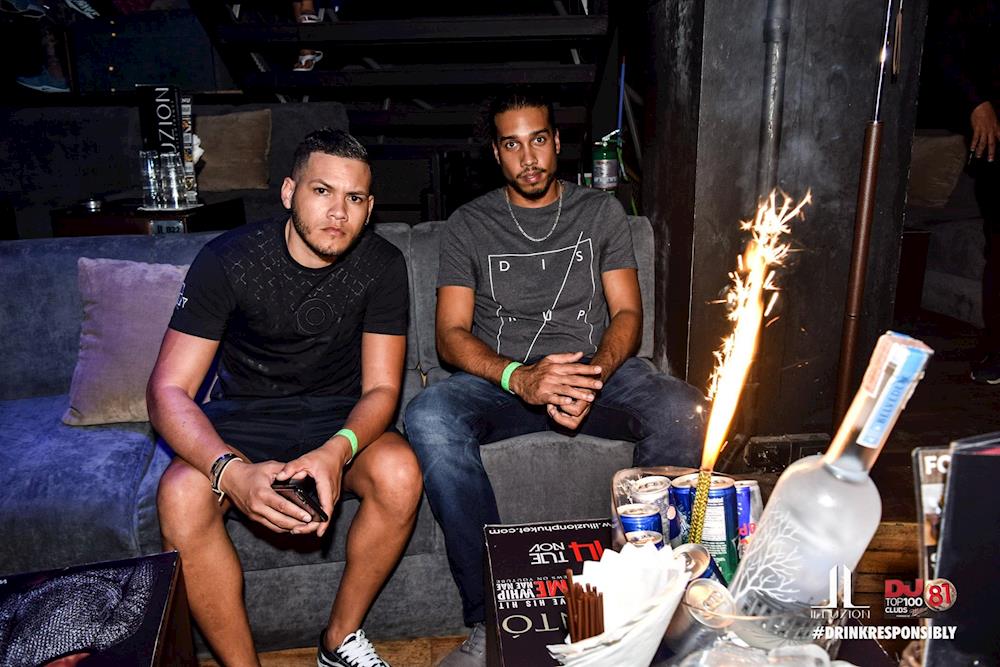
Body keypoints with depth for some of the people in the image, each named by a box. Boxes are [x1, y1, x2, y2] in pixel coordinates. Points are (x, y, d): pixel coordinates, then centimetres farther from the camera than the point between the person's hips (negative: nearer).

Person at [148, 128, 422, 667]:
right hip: (244, 414, -1)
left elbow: (380, 389, -11)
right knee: (181, 494, -30)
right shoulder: (228, 258, -15)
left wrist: (337, 451, -34)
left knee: (399, 472, -29)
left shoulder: (382, 266, -10)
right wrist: (231, 471, -37)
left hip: (339, 415, 1)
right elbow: (168, 390, -17)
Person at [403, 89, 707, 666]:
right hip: (501, 378, 0)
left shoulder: (602, 212, 13)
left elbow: (627, 314, 5)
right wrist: (519, 376, -21)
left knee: (683, 411, -30)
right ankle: (491, 617, -22)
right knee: (428, 418, -33)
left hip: (597, 370, 1)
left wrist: (594, 375, -18)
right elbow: (452, 334, 0)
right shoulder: (470, 224, 9)